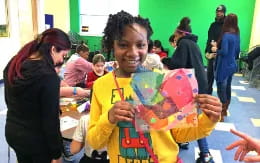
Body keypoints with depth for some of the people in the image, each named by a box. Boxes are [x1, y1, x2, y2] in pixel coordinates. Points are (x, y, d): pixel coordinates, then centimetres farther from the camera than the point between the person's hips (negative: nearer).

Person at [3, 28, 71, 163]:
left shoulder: (14, 64, -2)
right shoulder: (48, 75, -27)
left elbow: (9, 101, 10)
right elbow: (50, 120, -23)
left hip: (12, 132, 8)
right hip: (37, 139, -7)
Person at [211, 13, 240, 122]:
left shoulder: (226, 35, -17)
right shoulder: (237, 35, 8)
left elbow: (224, 52, -24)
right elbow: (237, 52, 14)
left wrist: (215, 50, -6)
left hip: (224, 66, -8)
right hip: (232, 65, 8)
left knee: (221, 90, 0)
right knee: (227, 88, 18)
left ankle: (220, 115, 8)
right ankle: (224, 110, 33)